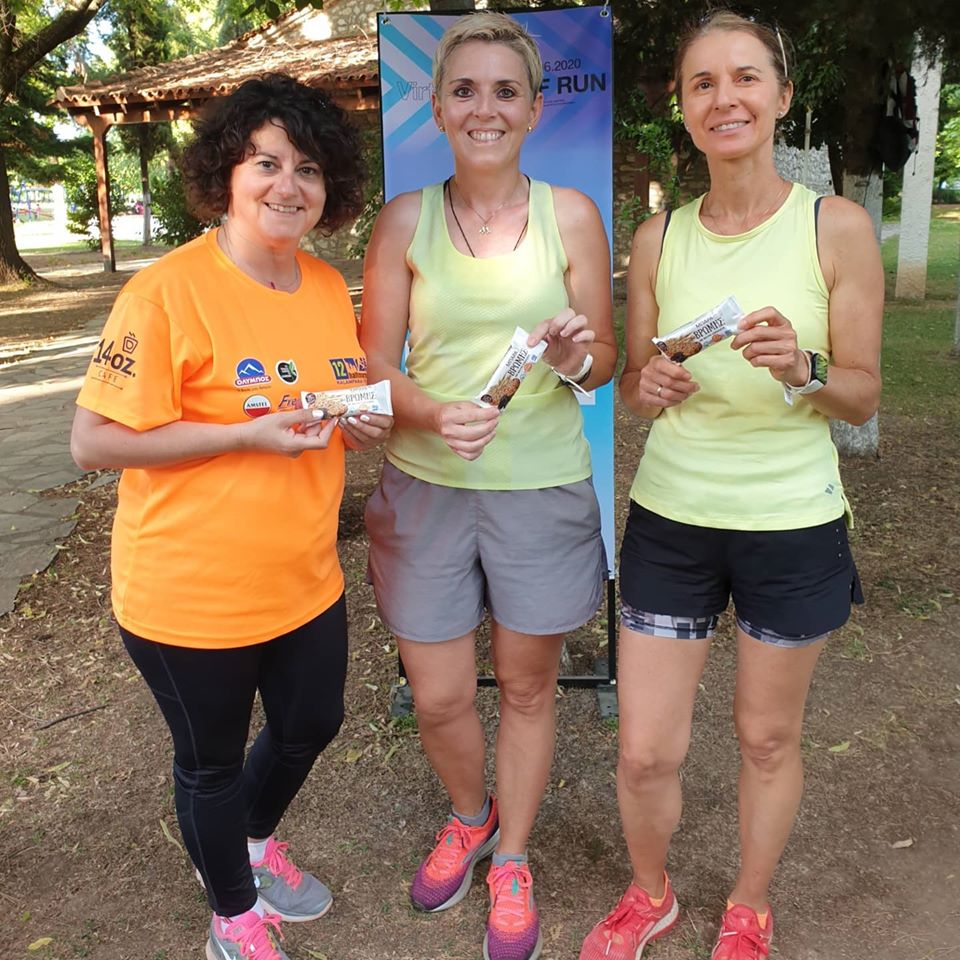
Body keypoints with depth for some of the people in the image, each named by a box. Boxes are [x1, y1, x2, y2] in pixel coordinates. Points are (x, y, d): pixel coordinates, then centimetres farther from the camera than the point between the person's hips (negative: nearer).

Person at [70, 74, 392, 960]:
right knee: (213, 759, 16)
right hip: (191, 593, -6)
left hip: (305, 580, 7)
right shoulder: (167, 291, -19)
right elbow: (94, 442, -19)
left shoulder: (332, 289, 2)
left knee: (311, 725, 24)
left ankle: (252, 841, 57)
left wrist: (367, 421, -7)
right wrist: (249, 434, -26)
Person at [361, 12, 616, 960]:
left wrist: (575, 357, -21)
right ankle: (470, 816, 45)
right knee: (436, 699, 10)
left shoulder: (571, 215, -2)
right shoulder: (405, 218, -1)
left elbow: (604, 356, 3)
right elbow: (374, 364, -2)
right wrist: (435, 414, -21)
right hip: (426, 488, 1)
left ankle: (510, 860, 40)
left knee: (526, 687, 14)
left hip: (541, 490, 0)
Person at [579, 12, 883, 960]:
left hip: (793, 528, -1)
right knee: (644, 751, 7)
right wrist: (649, 387, -14)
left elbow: (863, 394, -4)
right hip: (669, 522, 2)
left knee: (768, 739, 16)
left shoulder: (837, 228, -7)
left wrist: (802, 369, -25)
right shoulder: (657, 238, 0)